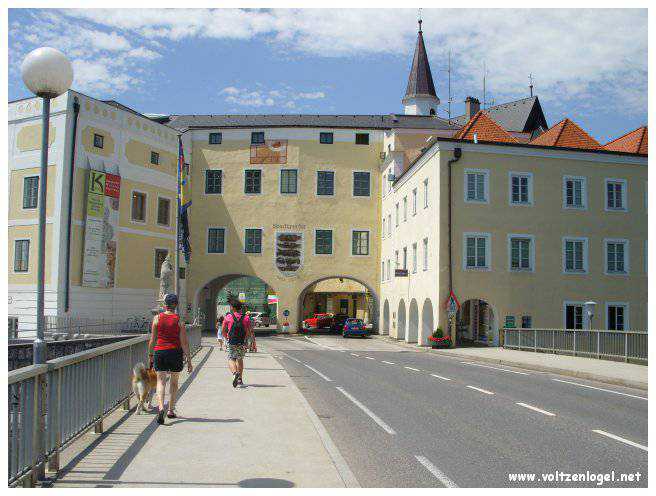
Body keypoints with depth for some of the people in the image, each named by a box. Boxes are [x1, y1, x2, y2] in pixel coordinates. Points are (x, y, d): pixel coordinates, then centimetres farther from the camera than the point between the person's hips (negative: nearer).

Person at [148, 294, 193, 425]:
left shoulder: (157, 318, 0)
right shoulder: (179, 320, -4)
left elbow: (152, 339, 2)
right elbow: (184, 342, -5)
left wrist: (150, 354, 15)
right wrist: (189, 361, -2)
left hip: (160, 351, 0)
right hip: (175, 352, 0)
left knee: (161, 381, 3)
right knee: (174, 382, 15)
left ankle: (161, 408, -19)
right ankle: (171, 410, 22)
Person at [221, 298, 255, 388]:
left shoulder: (228, 317, -3)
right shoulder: (246, 318, 0)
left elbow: (223, 331, 6)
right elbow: (251, 331, -2)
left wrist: (226, 338, 24)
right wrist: (254, 343, 5)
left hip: (231, 342, -2)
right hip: (242, 343, 3)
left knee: (231, 359, 4)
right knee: (240, 359, 19)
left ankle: (235, 373, -25)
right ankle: (240, 380, 19)